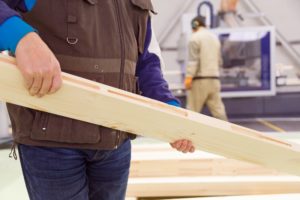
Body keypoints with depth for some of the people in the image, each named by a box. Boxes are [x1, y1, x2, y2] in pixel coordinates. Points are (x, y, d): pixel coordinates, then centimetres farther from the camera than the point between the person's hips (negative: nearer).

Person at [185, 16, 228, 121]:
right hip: (214, 78, 7)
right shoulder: (215, 37, 18)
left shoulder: (195, 37, -4)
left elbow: (193, 59, -13)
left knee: (192, 110, -2)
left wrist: (189, 77, -17)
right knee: (218, 108, 6)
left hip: (200, 79, -6)